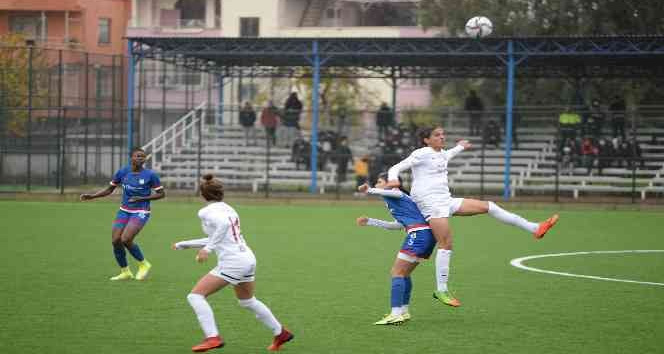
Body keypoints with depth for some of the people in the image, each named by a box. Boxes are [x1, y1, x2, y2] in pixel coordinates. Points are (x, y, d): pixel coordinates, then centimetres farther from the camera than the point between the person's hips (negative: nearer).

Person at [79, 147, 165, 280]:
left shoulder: (150, 175, -10)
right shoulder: (122, 172, 0)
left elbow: (161, 193, -2)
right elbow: (109, 189, 11)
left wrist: (142, 198, -14)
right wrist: (91, 196, -1)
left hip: (140, 213, -5)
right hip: (124, 211, 5)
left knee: (125, 240, -20)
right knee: (115, 241, -4)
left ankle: (144, 264, 3)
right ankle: (125, 272, 14)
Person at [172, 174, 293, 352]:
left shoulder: (206, 212, -7)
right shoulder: (227, 208, 18)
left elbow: (223, 224, -28)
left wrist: (207, 249, -26)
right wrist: (183, 244, 31)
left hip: (232, 262, -8)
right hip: (248, 258, 8)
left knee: (195, 295, -4)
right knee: (247, 301, 30)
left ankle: (212, 337, -15)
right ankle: (281, 333, 39)